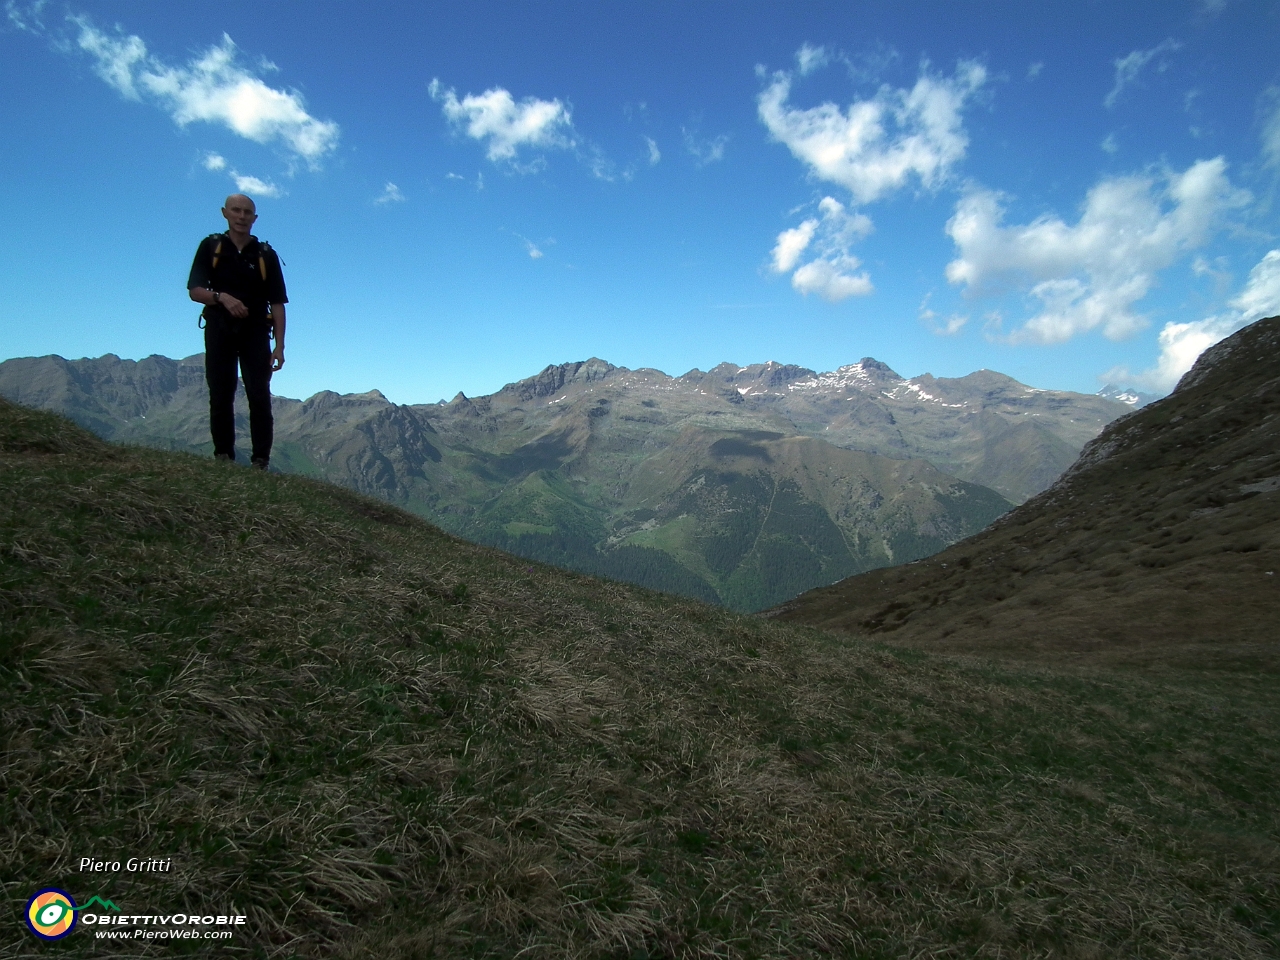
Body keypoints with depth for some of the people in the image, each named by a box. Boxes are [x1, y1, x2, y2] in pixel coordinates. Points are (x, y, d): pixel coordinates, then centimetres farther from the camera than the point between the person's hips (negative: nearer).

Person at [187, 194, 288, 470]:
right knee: (221, 396, 0)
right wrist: (222, 297, -20)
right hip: (219, 330, 1)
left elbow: (277, 304, 4)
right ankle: (223, 456, 6)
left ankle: (261, 461, -8)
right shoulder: (210, 247, 8)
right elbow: (194, 290, 2)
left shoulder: (266, 255, 8)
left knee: (259, 396, -8)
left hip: (255, 332, -1)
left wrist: (279, 346, -5)